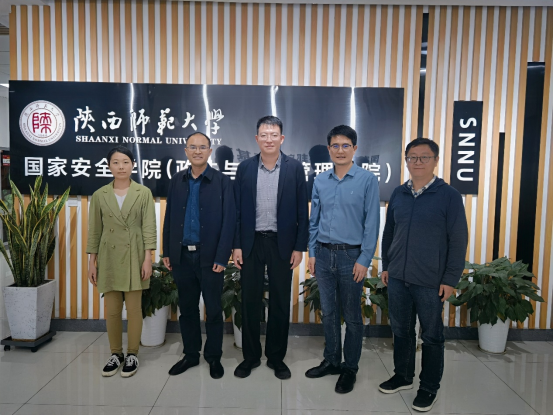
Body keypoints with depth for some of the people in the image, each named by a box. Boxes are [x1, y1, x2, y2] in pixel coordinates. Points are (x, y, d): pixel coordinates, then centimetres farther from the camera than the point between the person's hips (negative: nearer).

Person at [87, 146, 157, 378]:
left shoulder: (144, 193, -2)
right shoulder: (99, 195, 4)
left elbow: (149, 227, -5)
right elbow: (94, 230, 6)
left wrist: (148, 258, -12)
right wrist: (92, 261, 3)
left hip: (134, 257, -2)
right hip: (109, 258, 2)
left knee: (134, 308, 5)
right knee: (112, 310, 9)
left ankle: (132, 354, 20)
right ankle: (116, 354, 26)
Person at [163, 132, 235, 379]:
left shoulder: (222, 182, -4)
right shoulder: (177, 181, 8)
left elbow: (229, 221, -8)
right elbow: (169, 217, 9)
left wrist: (222, 258, -13)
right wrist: (166, 252, 6)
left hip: (210, 257, -3)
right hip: (182, 256, 4)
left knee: (213, 309, 8)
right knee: (187, 308, 14)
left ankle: (213, 357, 25)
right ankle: (190, 354, 30)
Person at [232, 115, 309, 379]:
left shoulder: (295, 168, -1)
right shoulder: (245, 168, 2)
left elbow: (302, 211, -1)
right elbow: (237, 210, 3)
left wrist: (299, 247, -5)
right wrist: (236, 245, -2)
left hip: (282, 243, -1)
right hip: (251, 243, 1)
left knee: (280, 303, 9)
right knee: (250, 302, 9)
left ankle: (276, 357, 26)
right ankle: (250, 356, 26)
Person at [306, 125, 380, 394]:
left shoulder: (367, 180, -7)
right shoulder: (320, 181, 5)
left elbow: (372, 223, -8)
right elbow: (314, 220, 10)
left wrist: (364, 260, -11)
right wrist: (312, 253, 7)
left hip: (351, 255, -4)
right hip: (324, 254, 4)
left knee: (351, 316, 8)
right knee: (328, 312, 15)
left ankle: (350, 368, 26)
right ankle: (331, 361, 32)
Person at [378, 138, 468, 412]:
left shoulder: (449, 196, -7)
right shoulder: (398, 194, 6)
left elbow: (458, 241, -8)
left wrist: (450, 280, -10)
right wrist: (386, 265, 12)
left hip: (431, 282, -4)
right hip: (397, 278, 4)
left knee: (432, 336, 10)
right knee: (401, 331, 16)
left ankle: (429, 388, 27)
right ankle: (403, 376, 36)